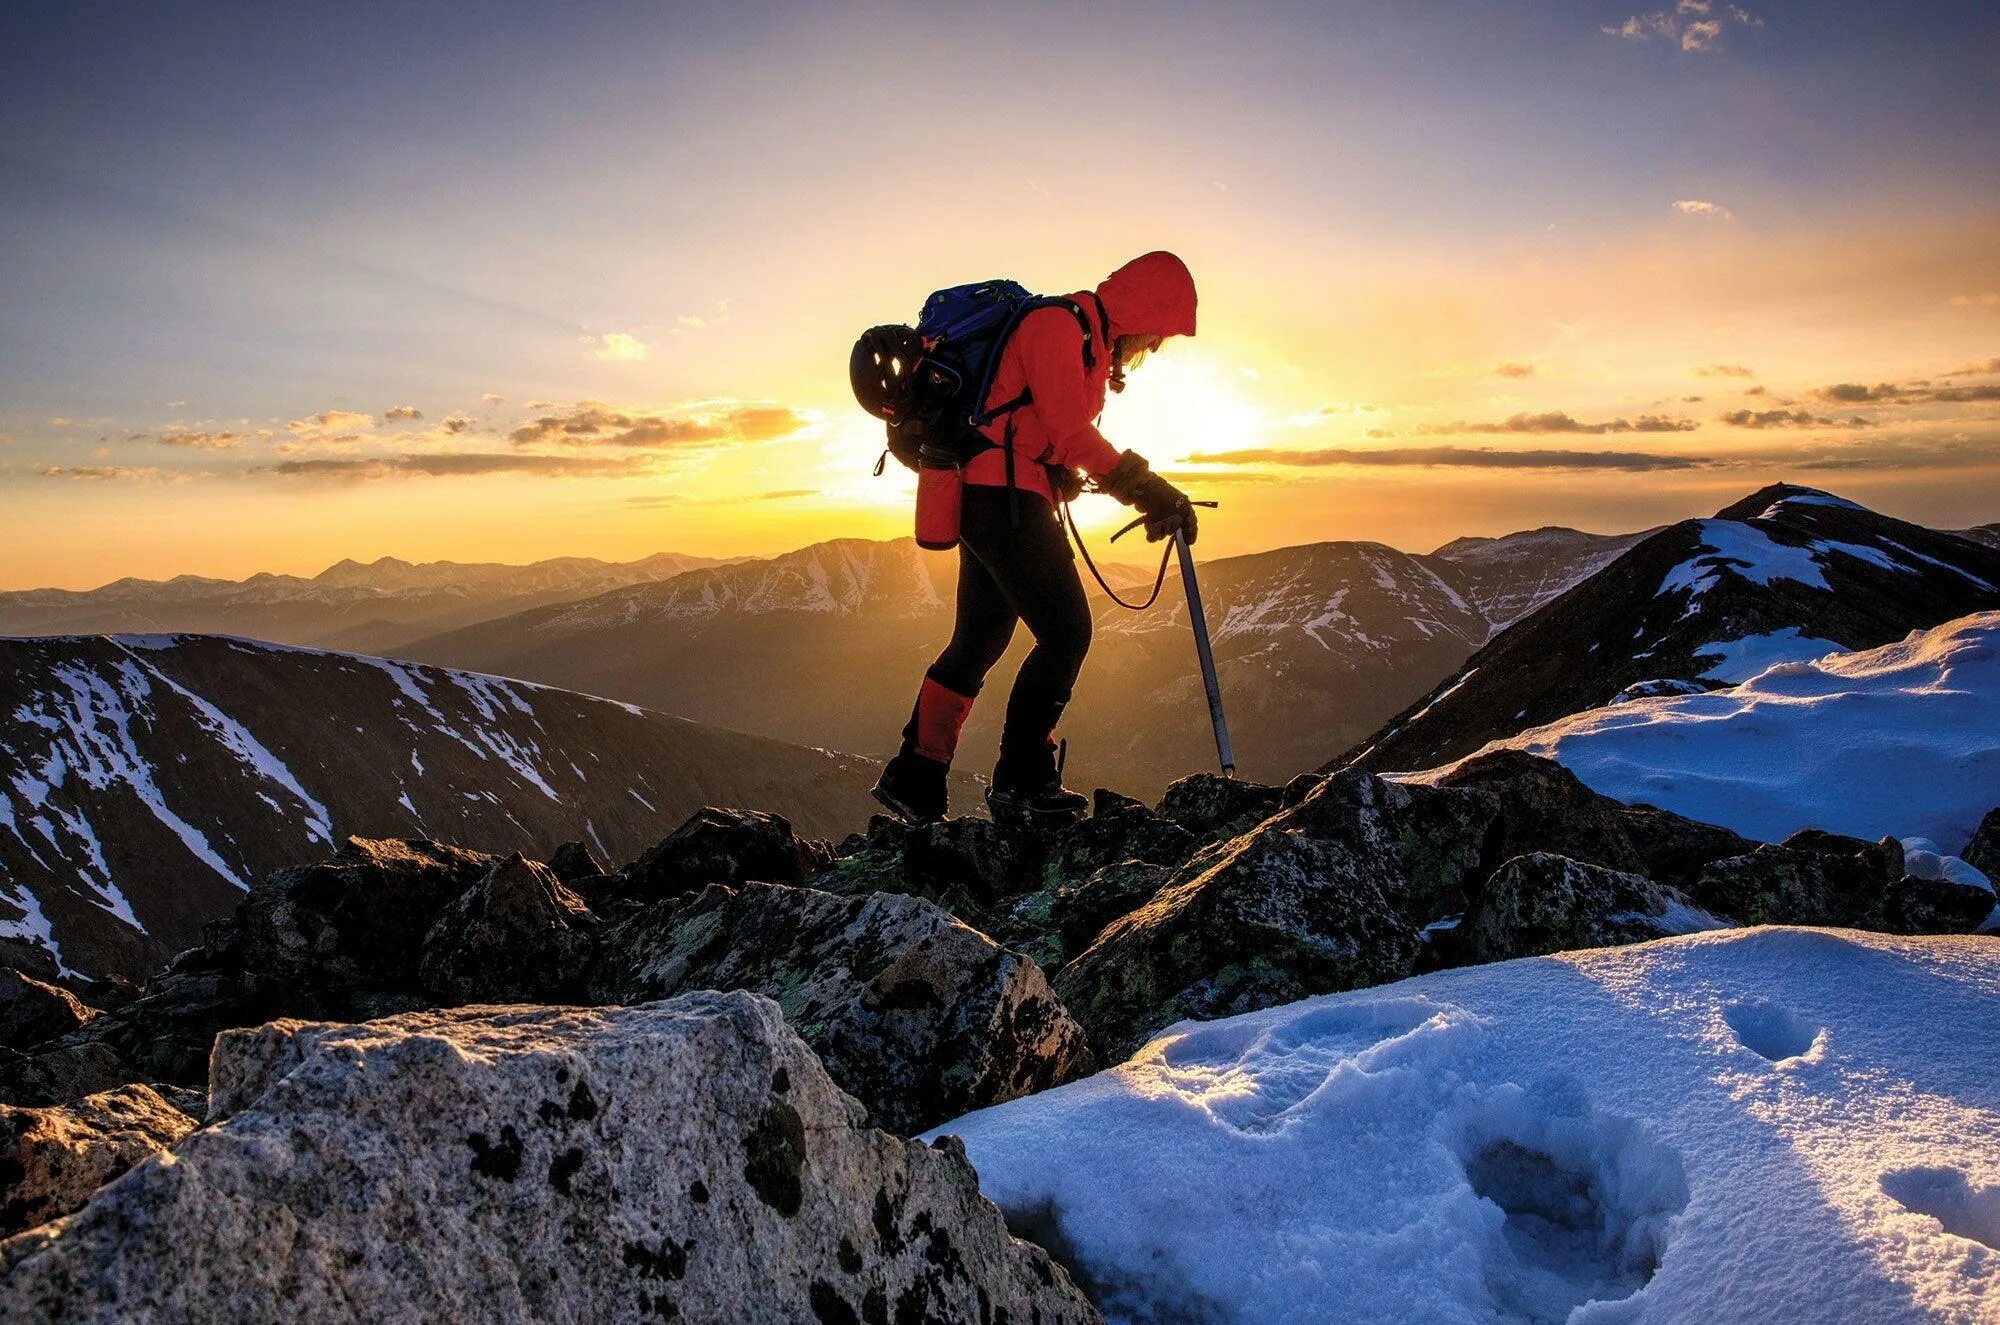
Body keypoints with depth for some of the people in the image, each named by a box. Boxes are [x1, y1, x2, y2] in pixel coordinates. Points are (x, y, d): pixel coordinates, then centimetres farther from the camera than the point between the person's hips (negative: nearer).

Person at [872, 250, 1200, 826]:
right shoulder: (1057, 325, -10)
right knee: (1066, 630, -12)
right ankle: (1021, 781, -6)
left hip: (989, 502, 11)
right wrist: (1146, 487, -17)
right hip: (1005, 496, -11)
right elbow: (1070, 431, -19)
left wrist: (1146, 493, 11)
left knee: (979, 640, 14)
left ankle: (912, 780, 20)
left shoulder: (1089, 345, 22)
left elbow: (1074, 444, 22)